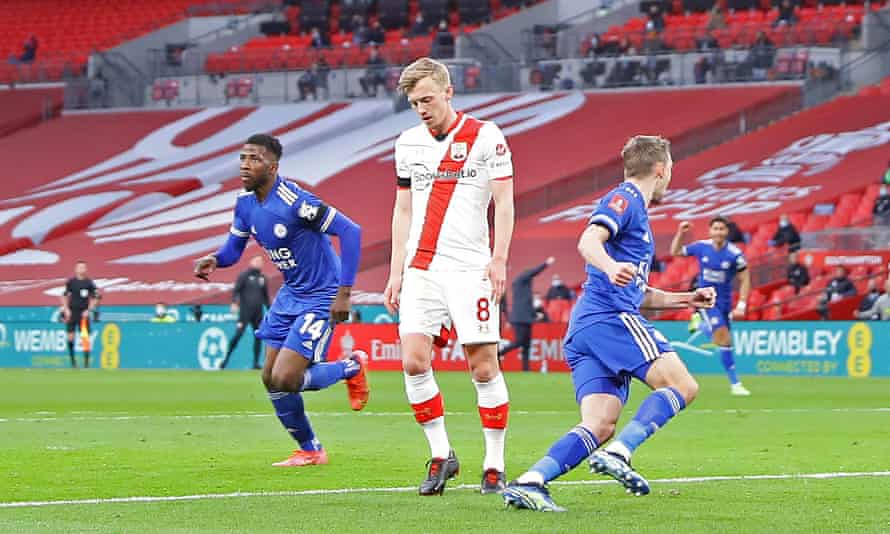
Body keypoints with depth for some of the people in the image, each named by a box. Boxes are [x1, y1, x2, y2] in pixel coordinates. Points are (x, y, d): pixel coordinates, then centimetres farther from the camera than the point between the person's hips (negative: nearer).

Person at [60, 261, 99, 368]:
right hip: (72, 312, 1)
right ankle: (72, 358, 18)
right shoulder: (71, 282, 2)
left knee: (85, 337, -6)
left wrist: (89, 310, -5)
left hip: (84, 313, -1)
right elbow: (64, 296, 8)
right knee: (70, 337, -1)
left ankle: (86, 362, -2)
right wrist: (66, 309, -1)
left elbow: (94, 298, 5)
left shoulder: (89, 283, 1)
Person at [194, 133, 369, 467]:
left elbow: (350, 231, -26)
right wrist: (214, 260, -14)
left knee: (284, 380, -15)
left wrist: (344, 292, -27)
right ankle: (310, 451, 25)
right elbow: (233, 248, 11)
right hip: (291, 294, 8)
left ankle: (351, 367, 13)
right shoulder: (245, 202, -1)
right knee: (271, 380, 6)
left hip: (321, 298, -8)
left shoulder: (294, 201, -26)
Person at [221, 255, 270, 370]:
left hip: (258, 312, 5)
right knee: (238, 334, -12)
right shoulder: (244, 275, 1)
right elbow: (236, 290, -5)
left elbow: (265, 296, 22)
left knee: (258, 337, 1)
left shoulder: (263, 278, 15)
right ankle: (226, 359, -5)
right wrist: (234, 303, -19)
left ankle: (256, 362, 5)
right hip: (245, 310, -5)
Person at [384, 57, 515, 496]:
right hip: (420, 268, 4)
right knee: (413, 361, -9)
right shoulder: (408, 143, 13)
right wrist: (396, 270, 12)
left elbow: (504, 202, -3)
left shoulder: (485, 136, -2)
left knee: (484, 367, -5)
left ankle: (494, 465, 4)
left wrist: (499, 259, -13)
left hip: (470, 267, -4)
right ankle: (440, 455, 4)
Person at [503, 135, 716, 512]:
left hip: (584, 327, 9)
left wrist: (685, 300, 33)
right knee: (682, 386, -12)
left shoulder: (634, 208, 32)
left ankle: (529, 482, -22)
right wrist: (610, 267, -39)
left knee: (600, 425, -5)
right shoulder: (623, 199, 1)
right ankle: (618, 453, -25)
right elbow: (588, 240, -19)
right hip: (610, 318, -9)